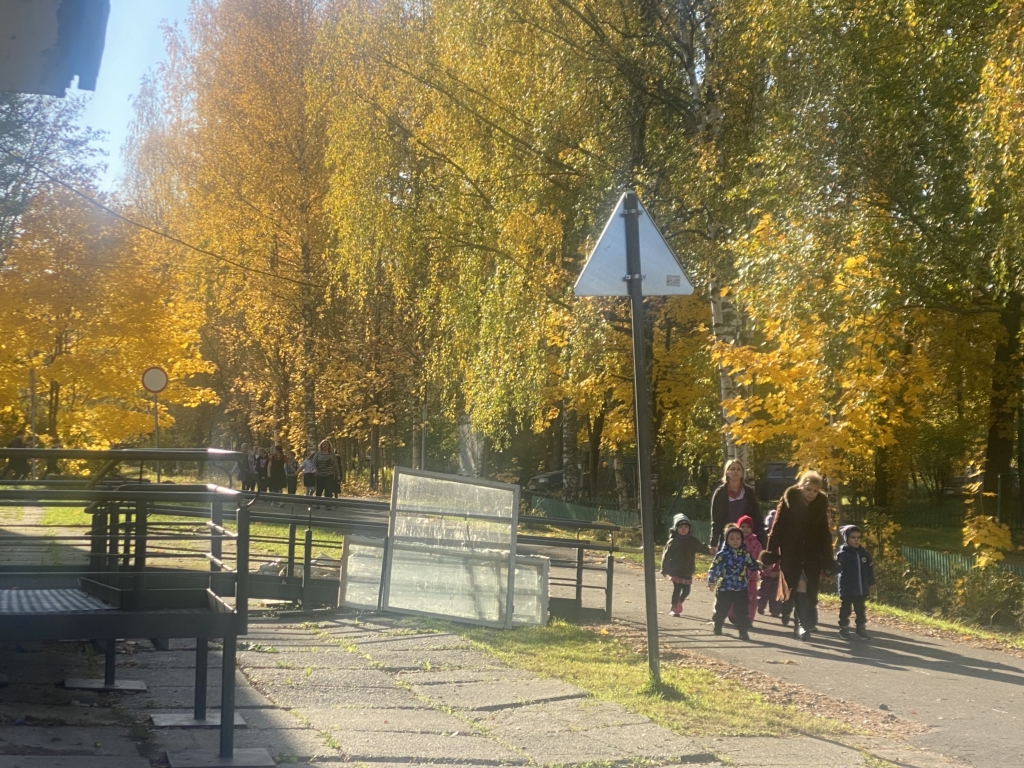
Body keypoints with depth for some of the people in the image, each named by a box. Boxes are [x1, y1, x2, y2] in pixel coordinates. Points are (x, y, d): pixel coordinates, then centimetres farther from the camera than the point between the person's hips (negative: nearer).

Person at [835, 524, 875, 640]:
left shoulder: (865, 554, 2)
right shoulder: (842, 554, -11)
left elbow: (870, 570, 10)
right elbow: (836, 569, -14)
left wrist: (870, 584, 11)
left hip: (862, 589, 4)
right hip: (847, 590, -4)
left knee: (860, 610, 13)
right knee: (845, 609, 8)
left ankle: (861, 628, 24)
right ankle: (843, 628, 18)